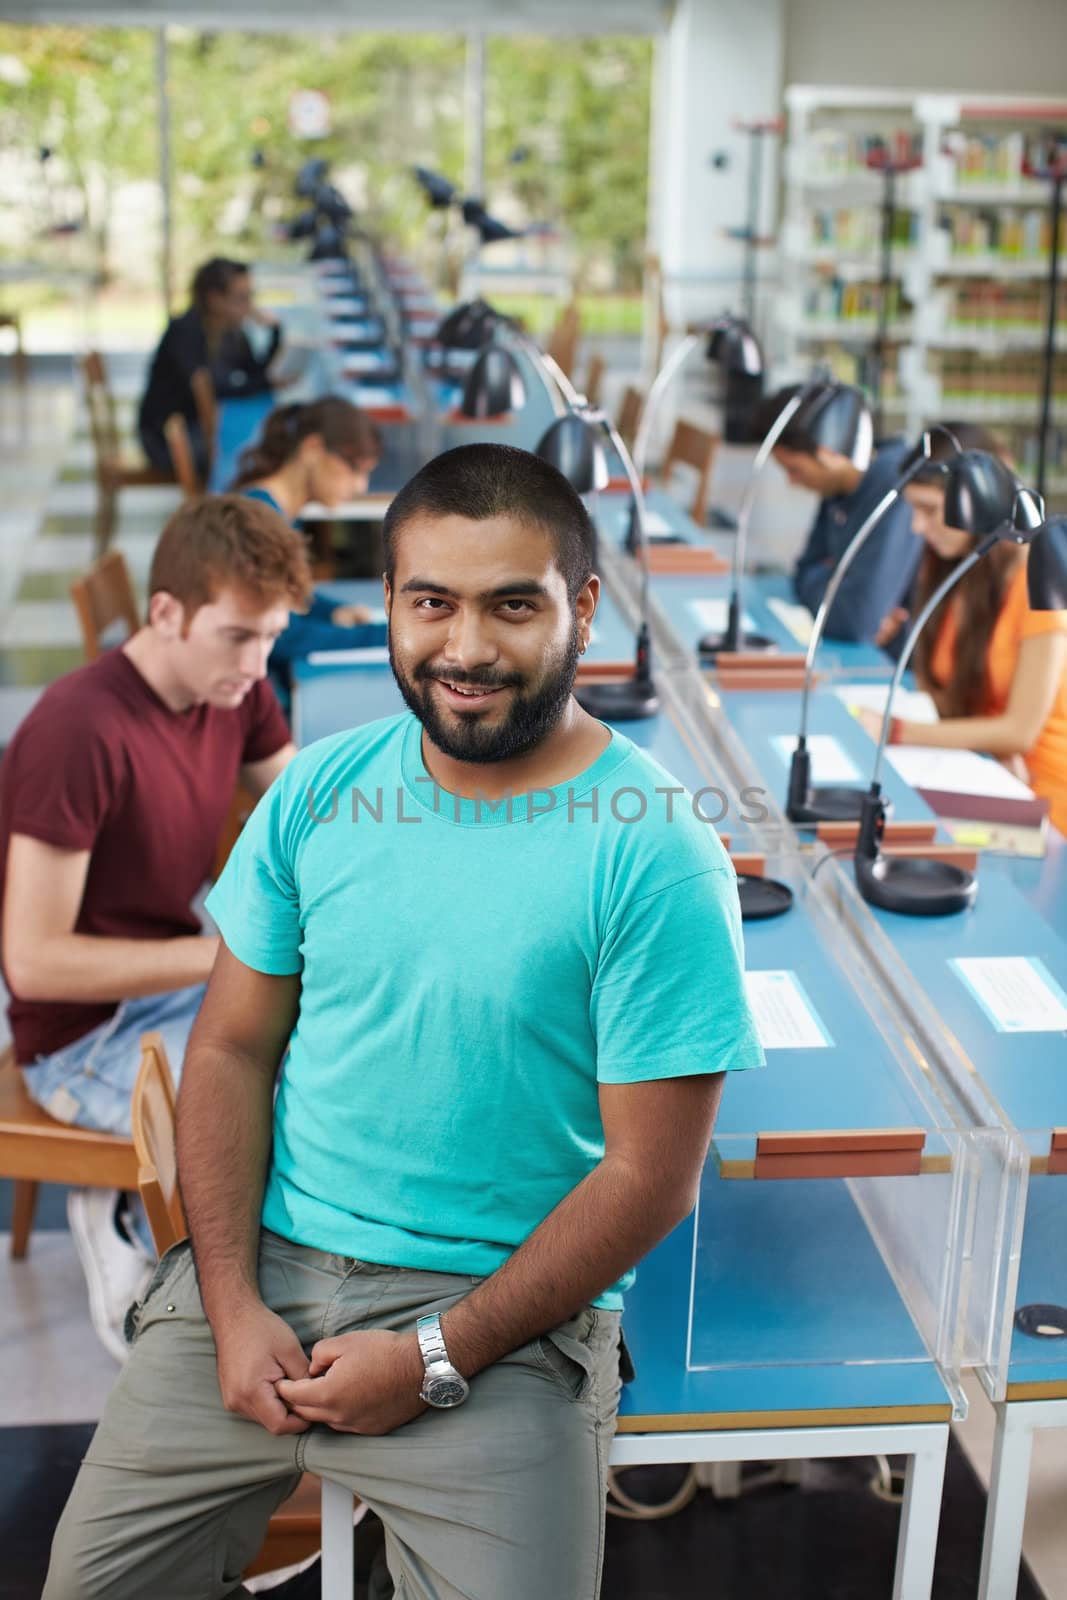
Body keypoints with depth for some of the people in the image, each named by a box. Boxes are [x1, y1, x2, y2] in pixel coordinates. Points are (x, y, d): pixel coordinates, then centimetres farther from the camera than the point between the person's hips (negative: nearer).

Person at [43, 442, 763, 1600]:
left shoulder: (656, 857, -13)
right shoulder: (318, 790, 0)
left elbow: (649, 1175, -12)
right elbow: (233, 1047, 4)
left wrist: (437, 1360, -13)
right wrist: (233, 1305, -6)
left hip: (504, 1310, -3)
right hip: (265, 1259, 4)